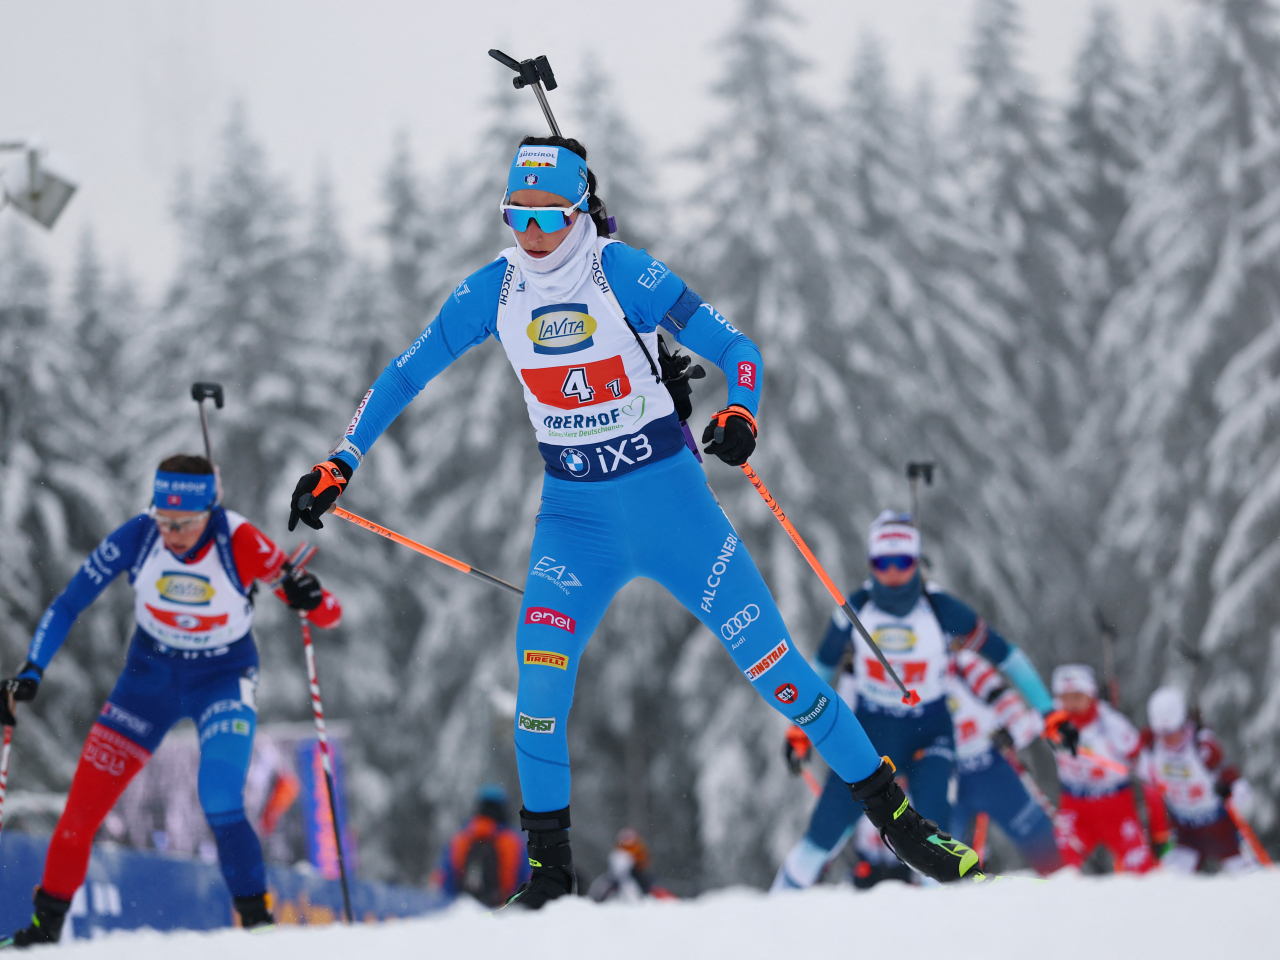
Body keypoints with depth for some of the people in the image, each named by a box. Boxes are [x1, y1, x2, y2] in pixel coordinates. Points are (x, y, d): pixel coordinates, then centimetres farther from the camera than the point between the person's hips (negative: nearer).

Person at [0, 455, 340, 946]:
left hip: (223, 681, -2)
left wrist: (308, 599, -44)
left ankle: (257, 920, -7)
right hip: (150, 675, 3)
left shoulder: (241, 545, -26)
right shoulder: (137, 537, -21)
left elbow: (329, 615, -21)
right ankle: (46, 924, 15)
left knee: (220, 805, -25)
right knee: (82, 811, -3)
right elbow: (67, 605, -11)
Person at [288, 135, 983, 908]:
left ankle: (894, 814, 6)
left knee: (771, 661, -4)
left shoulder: (625, 274, -14)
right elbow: (405, 377, 7)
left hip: (668, 495, -3)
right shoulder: (492, 292, -2)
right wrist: (340, 465, 1)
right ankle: (550, 869, -2)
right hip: (574, 511, 3)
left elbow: (738, 351, -13)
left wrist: (740, 415, -33)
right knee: (539, 673, -15)